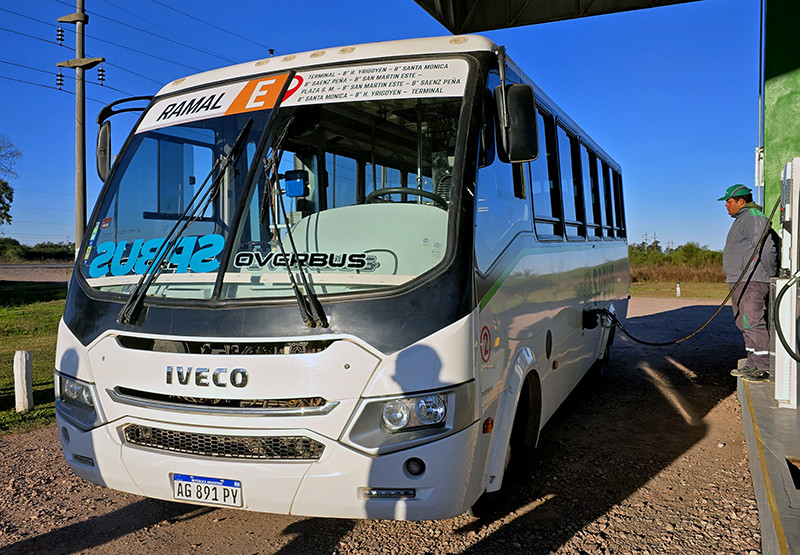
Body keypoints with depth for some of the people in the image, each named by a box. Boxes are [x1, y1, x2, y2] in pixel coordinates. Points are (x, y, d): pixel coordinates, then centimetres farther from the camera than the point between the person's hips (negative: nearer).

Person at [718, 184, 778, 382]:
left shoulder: (754, 218, -12)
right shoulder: (742, 219, 22)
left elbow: (767, 248, -19)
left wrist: (772, 275, -12)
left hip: (751, 281, -11)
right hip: (739, 281, 11)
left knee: (753, 322, -11)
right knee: (744, 323, 13)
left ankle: (763, 367, -8)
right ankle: (753, 364, 20)